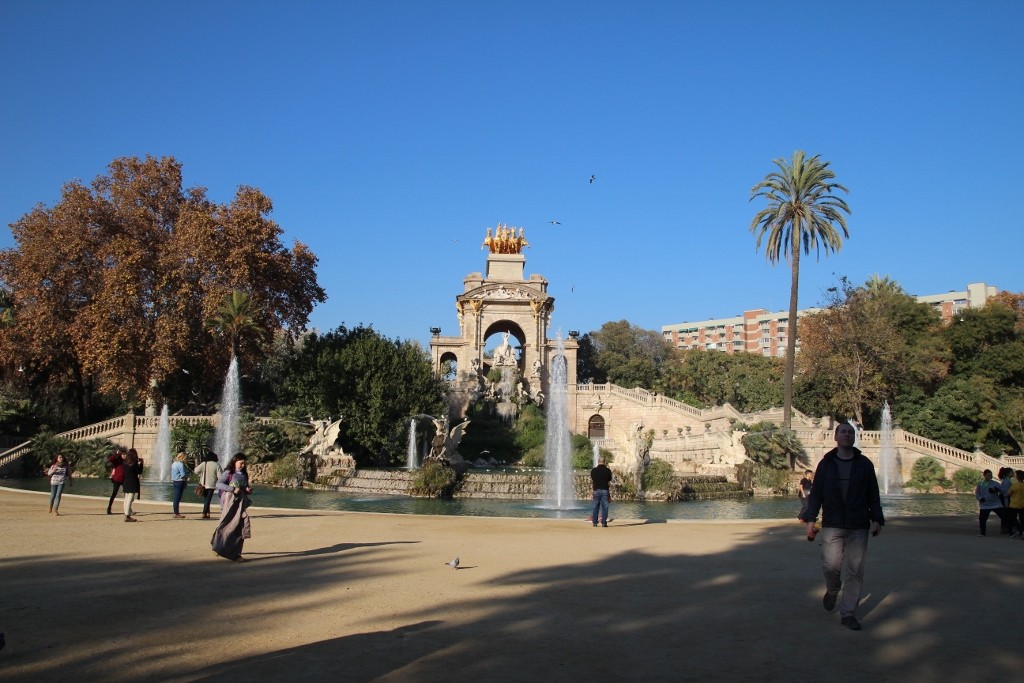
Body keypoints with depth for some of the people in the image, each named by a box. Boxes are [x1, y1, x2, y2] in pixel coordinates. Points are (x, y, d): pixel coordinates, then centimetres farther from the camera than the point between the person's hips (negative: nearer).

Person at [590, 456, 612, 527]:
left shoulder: (593, 470, -1)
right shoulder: (608, 470, -2)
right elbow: (609, 481, 4)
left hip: (596, 490, 1)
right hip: (605, 490, -1)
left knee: (596, 507, 9)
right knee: (604, 507, 1)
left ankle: (595, 522, 8)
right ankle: (604, 522, -4)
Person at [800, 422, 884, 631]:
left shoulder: (865, 464, 7)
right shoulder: (826, 464, 6)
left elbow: (873, 494, 10)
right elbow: (816, 493, 5)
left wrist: (876, 519, 1)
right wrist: (810, 519, -3)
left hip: (859, 527, 1)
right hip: (832, 525, -1)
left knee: (855, 570, -1)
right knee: (831, 565, -7)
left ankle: (848, 613, 8)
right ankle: (832, 590, 27)